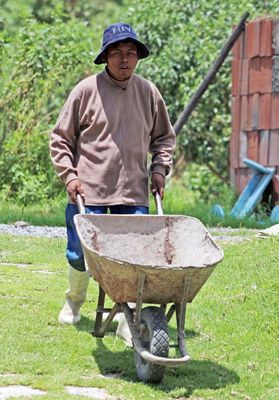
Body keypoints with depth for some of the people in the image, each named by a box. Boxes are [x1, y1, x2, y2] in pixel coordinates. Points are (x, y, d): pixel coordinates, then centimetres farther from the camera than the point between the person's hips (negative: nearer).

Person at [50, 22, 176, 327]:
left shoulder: (148, 92, 7)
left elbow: (163, 138, 22)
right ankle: (74, 301, 30)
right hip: (89, 191, -2)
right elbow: (60, 138, 4)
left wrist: (159, 168, 7)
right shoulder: (86, 90, -2)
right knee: (80, 255, 2)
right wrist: (69, 175, -5)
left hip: (134, 194, 2)